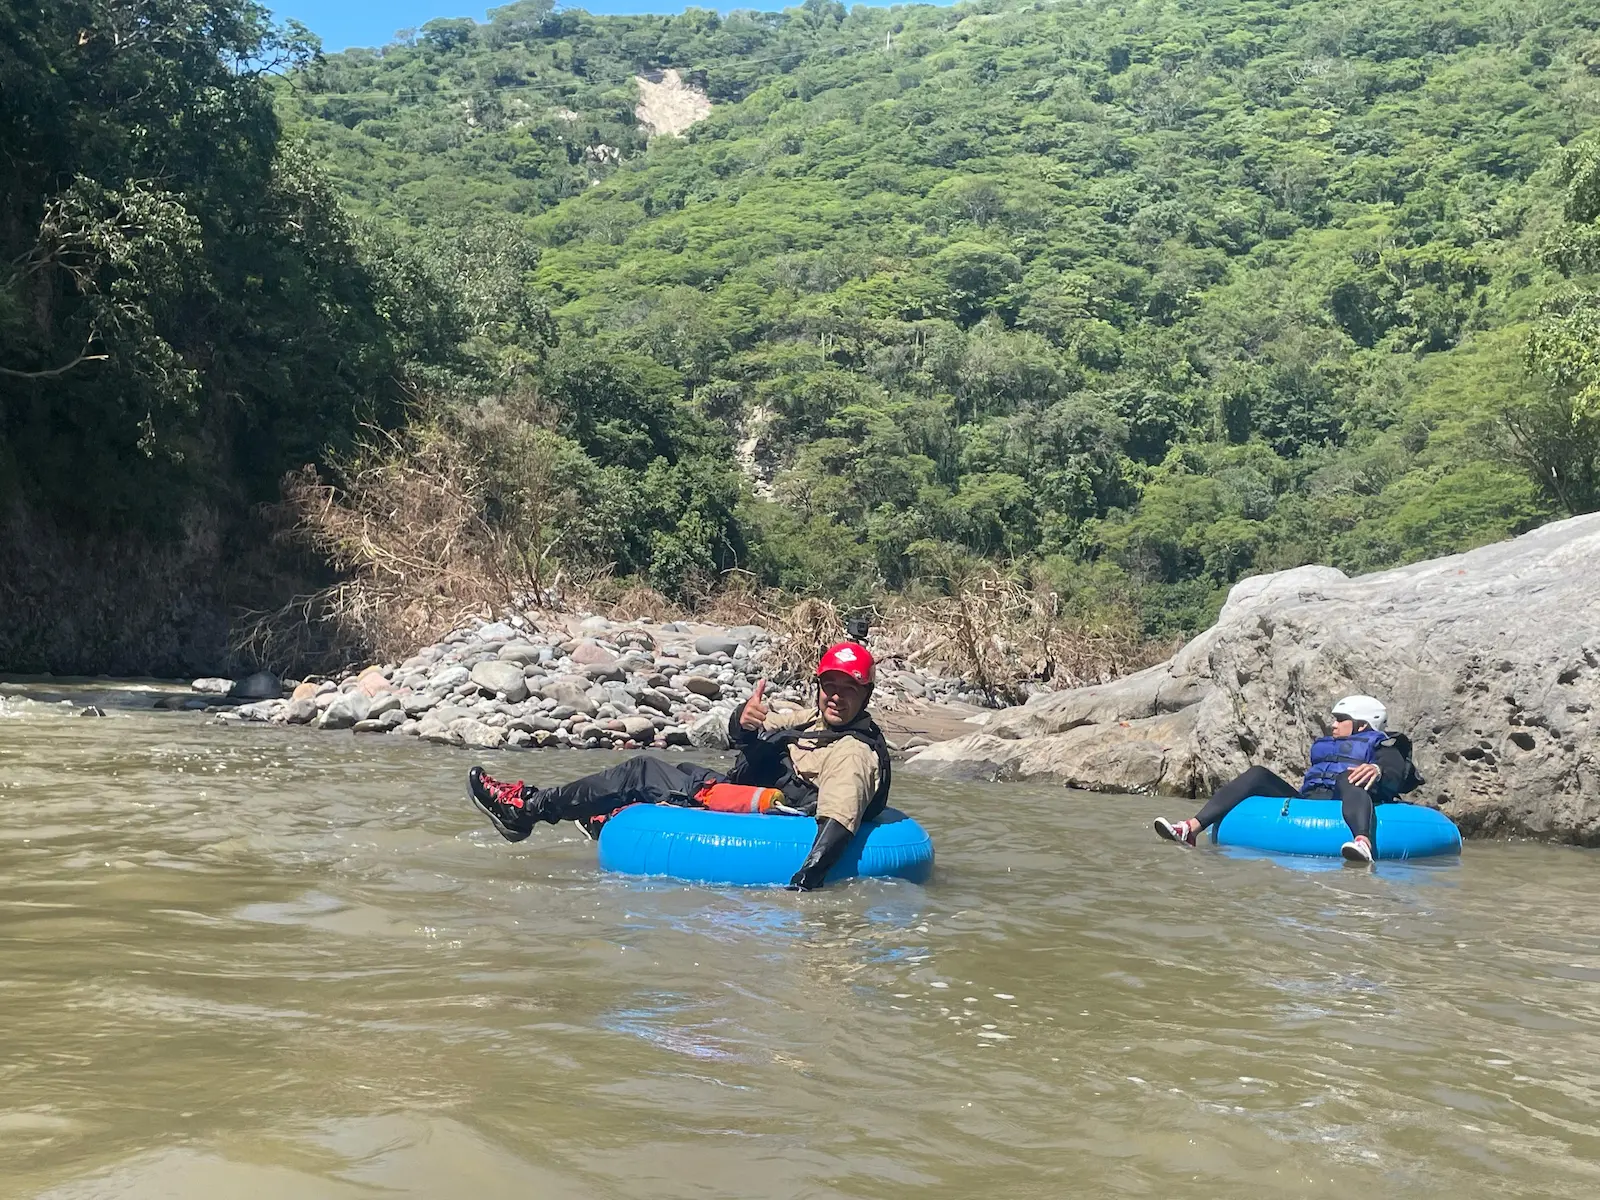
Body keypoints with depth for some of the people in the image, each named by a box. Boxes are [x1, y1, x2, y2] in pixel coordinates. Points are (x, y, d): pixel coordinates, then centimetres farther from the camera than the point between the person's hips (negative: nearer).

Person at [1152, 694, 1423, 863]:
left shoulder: (1380, 744, 15)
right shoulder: (1325, 745, 37)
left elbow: (1397, 773, -7)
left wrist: (1377, 770, -29)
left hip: (1345, 805, -6)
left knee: (1346, 777, -36)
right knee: (1257, 775, -9)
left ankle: (1363, 843, -70)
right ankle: (1191, 829, -30)